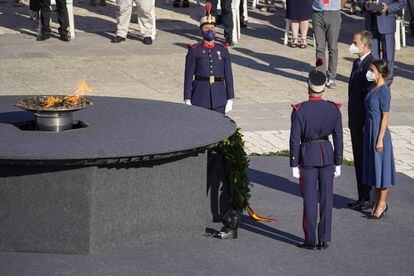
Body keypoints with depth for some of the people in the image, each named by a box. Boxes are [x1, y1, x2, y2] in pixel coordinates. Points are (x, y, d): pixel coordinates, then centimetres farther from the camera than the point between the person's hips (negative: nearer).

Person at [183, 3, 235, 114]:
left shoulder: (223, 50, 7)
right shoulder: (194, 51, 0)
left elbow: (228, 76, 7)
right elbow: (188, 76, -1)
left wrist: (230, 99, 2)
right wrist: (187, 100, -7)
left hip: (219, 95, 2)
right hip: (200, 96, -2)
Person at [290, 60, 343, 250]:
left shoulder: (299, 110, -13)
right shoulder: (334, 109, -4)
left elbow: (294, 139, -10)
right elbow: (338, 138, 0)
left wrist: (294, 164, -3)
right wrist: (337, 163, 9)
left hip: (307, 156, -2)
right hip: (327, 155, 2)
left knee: (310, 199, 4)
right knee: (326, 197, 8)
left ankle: (311, 240, 8)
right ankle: (324, 239, 11)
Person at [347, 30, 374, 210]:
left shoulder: (371, 65, -19)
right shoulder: (357, 62, 12)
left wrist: (367, 124, -21)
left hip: (366, 121, -10)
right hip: (356, 121, 10)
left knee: (366, 160, -1)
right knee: (358, 160, 14)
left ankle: (368, 199, 8)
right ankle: (362, 198, 22)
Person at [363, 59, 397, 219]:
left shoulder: (384, 91, -16)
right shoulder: (373, 88, 9)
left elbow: (385, 117, -16)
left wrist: (380, 139, -17)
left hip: (379, 132, -9)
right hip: (369, 131, 9)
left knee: (381, 167, 1)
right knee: (373, 166, 13)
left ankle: (382, 203, 10)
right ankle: (378, 202, 22)